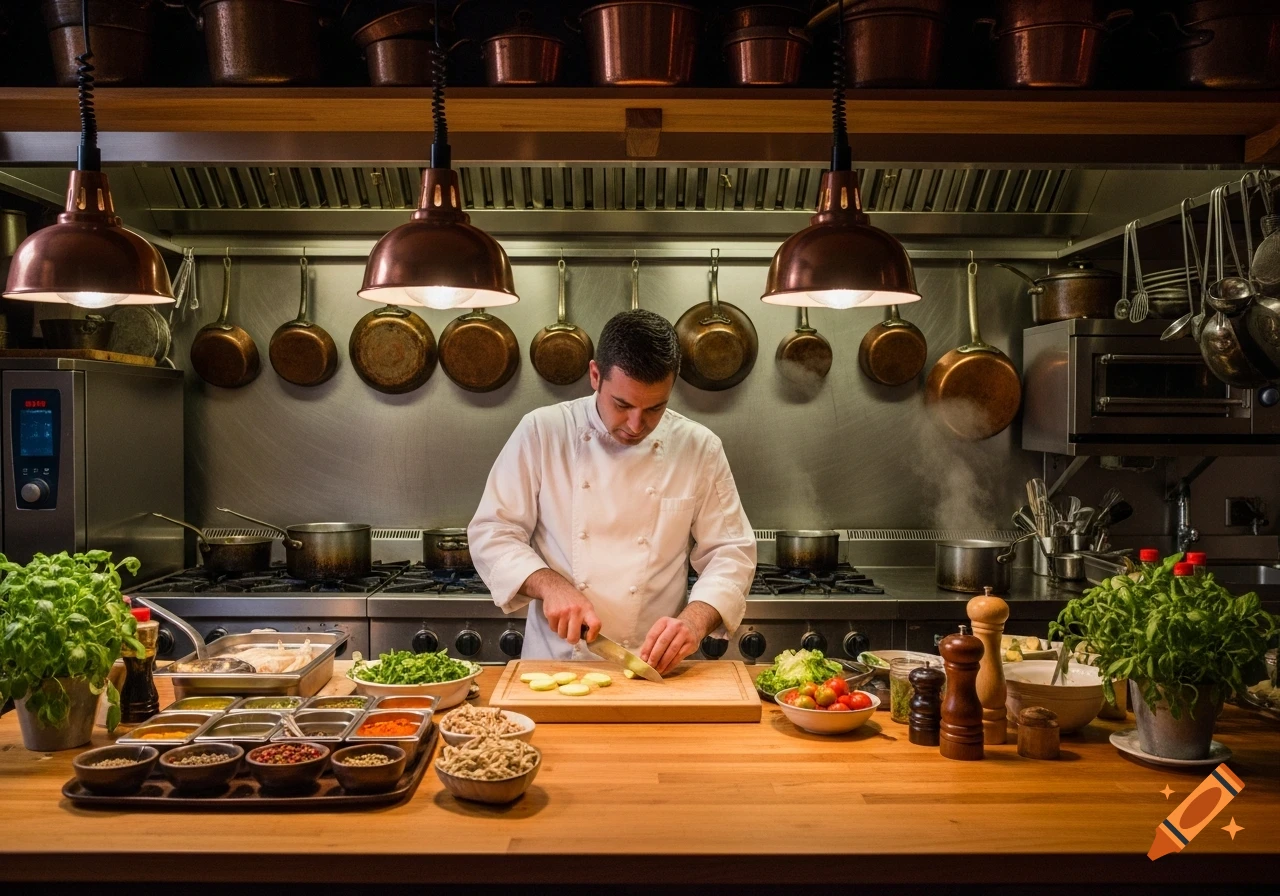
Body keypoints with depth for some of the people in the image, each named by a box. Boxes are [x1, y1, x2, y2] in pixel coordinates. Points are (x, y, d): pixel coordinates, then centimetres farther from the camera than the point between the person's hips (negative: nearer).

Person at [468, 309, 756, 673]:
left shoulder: (700, 449, 0)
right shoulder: (541, 432, -3)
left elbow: (730, 552, 2)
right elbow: (491, 533, 1)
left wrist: (696, 618, -17)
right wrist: (549, 585, -16)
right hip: (554, 662, -1)